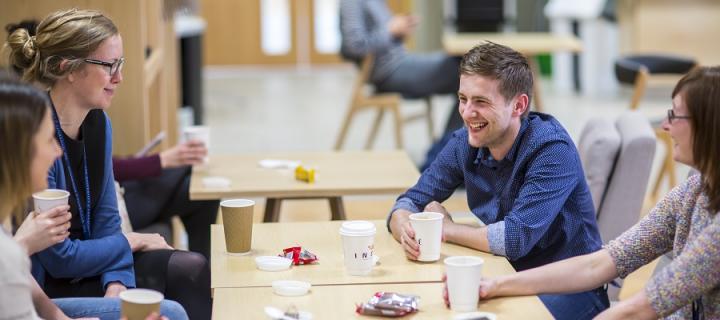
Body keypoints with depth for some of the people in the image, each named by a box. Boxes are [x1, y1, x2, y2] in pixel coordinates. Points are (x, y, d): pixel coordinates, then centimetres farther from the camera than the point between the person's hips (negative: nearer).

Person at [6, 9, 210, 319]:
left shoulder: (98, 121, 0)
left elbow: (106, 219, 3)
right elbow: (59, 259, -21)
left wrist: (116, 285, -15)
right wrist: (132, 242, -6)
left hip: (80, 263, 7)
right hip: (41, 289, -7)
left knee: (190, 269, -8)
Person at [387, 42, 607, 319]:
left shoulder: (552, 149, -22)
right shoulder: (465, 143, -2)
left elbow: (515, 238, -30)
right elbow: (409, 202, 3)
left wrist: (444, 228, -13)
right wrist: (407, 231, -23)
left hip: (566, 292, -6)